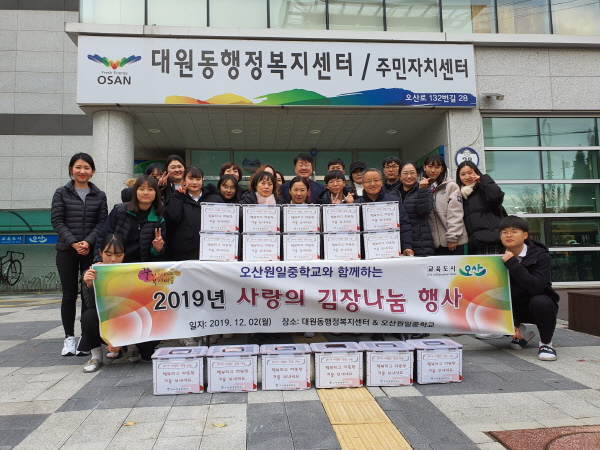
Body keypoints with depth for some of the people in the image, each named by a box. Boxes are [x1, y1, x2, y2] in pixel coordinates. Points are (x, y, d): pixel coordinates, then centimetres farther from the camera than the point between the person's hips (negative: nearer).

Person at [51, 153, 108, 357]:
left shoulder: (99, 195, 7)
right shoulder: (62, 193, 5)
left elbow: (102, 222, 2)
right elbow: (57, 221, -1)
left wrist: (88, 242, -12)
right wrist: (72, 242, -13)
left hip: (91, 250, 1)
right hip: (66, 250, 0)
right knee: (69, 294, 3)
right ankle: (69, 337, 14)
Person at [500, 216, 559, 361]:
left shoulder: (541, 256, -17)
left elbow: (537, 287, -33)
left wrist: (513, 264, -36)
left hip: (539, 305, -5)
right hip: (513, 307, 5)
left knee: (539, 302, -37)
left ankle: (546, 342, -8)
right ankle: (521, 334, 12)